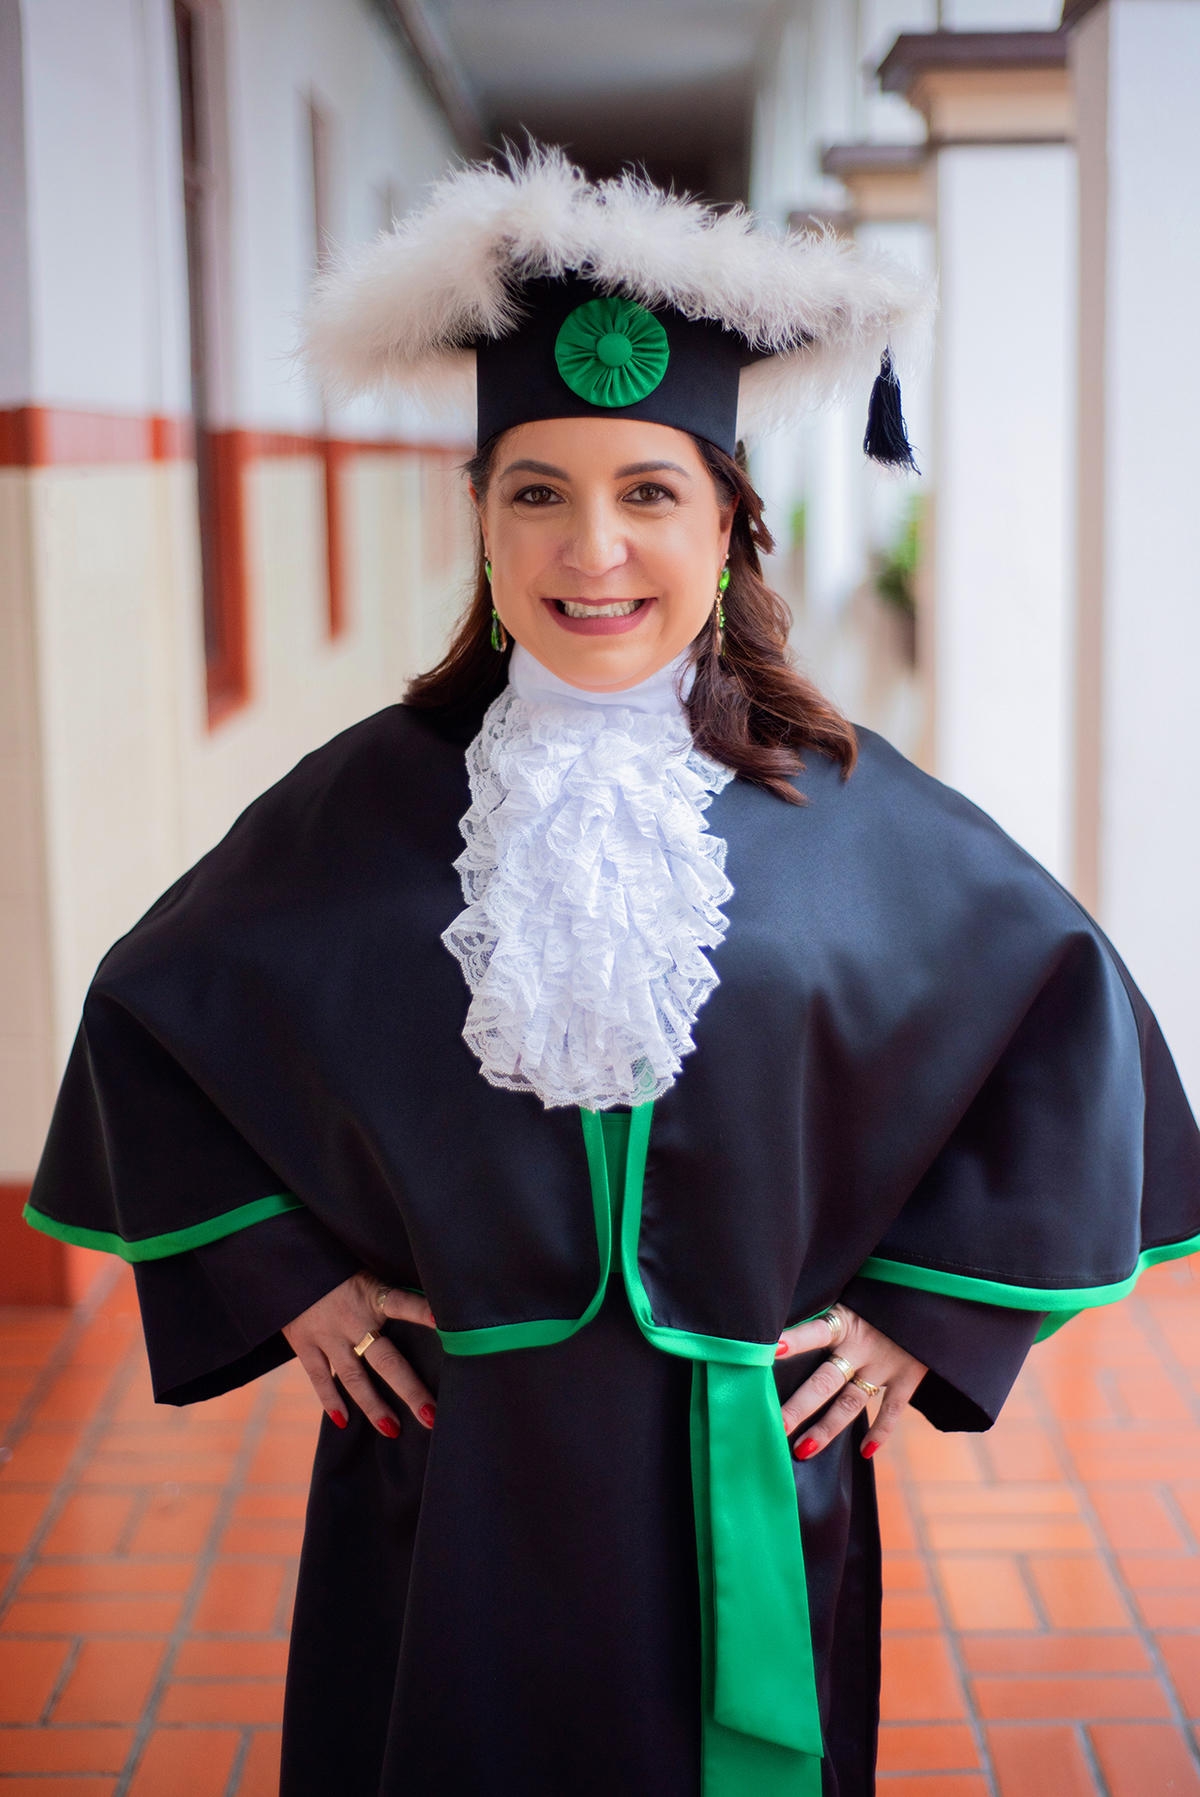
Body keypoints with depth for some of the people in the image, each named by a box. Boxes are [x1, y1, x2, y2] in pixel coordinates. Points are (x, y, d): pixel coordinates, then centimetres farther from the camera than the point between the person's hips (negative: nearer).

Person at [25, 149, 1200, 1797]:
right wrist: (280, 1275, 0)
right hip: (451, 1484, 0)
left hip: (748, 1491, 0)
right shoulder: (367, 806, -4)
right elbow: (150, 1010, 8)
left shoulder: (846, 811, -5)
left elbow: (1064, 1001, 4)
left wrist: (924, 1311, 0)